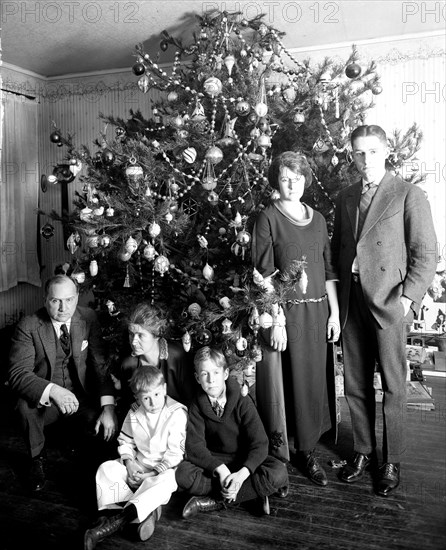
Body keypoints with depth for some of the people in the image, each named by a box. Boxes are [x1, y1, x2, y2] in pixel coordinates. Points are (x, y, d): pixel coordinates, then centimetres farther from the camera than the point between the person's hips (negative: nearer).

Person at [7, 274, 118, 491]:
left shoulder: (88, 318, -8)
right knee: (26, 406, -33)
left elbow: (101, 364, -9)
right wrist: (52, 390, -41)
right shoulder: (28, 326, -15)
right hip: (43, 400, -1)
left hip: (82, 398, 2)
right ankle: (37, 459, -1)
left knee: (107, 428, -22)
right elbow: (17, 374, -22)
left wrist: (108, 407, -22)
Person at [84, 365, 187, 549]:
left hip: (165, 468, -5)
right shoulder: (134, 412, -3)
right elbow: (125, 440, 9)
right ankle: (145, 511, -30)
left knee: (164, 482, -38)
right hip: (138, 466, 5)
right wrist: (129, 462, -9)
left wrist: (153, 473, -20)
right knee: (106, 469, -16)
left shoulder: (177, 414, -17)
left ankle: (116, 521, -38)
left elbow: (175, 453, -16)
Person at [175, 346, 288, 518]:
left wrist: (242, 473, -36)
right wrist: (221, 469, -30)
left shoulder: (242, 402, -15)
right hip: (213, 461, 1)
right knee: (183, 473, -28)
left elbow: (259, 444, -19)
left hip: (245, 460, -1)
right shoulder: (197, 405, -8)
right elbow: (194, 446, -15)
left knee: (279, 473, -30)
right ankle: (253, 491, -21)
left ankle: (215, 501, -22)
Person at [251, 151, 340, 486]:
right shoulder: (268, 219, -5)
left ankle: (307, 452, 25)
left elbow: (328, 269, 12)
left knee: (312, 383, 11)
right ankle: (279, 455, 18)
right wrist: (276, 320, -15)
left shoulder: (317, 219, 11)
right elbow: (265, 274, -10)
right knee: (282, 383, 3)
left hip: (316, 312, 5)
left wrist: (334, 312, 6)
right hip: (284, 311, -5)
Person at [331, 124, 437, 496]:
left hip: (389, 304, -4)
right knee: (355, 386, 11)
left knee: (393, 388, 5)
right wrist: (337, 296, 9)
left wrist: (408, 297, -13)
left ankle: (392, 462, 22)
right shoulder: (345, 198, 13)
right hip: (351, 304, 5)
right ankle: (363, 451, 29)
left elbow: (426, 253, -5)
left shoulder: (409, 195, -3)